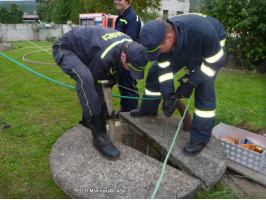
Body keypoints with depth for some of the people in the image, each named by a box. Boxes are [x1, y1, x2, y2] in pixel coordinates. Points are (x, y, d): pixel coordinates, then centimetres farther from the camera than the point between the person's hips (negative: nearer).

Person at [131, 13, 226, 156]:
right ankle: (148, 109, 21)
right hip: (181, 48, 5)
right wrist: (168, 96, -22)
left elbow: (215, 61, -29)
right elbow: (164, 69, -17)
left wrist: (191, 82, -31)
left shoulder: (202, 32, -44)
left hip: (212, 46, -5)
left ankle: (200, 138, -8)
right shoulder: (160, 40, -28)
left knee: (204, 89, -22)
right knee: (155, 71, 1)